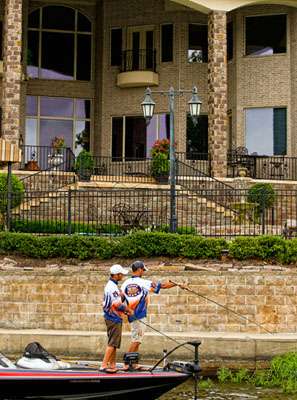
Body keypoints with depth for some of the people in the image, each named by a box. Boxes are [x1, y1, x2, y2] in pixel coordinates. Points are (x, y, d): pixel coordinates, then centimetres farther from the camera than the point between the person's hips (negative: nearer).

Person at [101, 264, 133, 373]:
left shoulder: (111, 285, 14)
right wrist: (129, 310, -8)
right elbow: (118, 304, -22)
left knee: (114, 343, 14)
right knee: (112, 343, -9)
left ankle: (112, 365, 19)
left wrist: (125, 310, 10)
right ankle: (104, 365, -10)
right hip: (114, 319, -10)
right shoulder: (112, 287, -19)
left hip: (112, 318, 10)